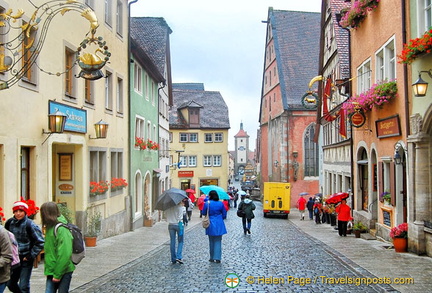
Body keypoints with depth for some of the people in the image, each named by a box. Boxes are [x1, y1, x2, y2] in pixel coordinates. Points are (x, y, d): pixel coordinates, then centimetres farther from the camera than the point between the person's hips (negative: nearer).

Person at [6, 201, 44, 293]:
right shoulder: (9, 223, 0)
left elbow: (40, 242, -10)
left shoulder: (30, 225, -13)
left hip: (26, 259, -5)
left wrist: (31, 256, -10)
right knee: (11, 284, 14)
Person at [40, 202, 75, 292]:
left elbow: (64, 254, -21)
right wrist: (49, 271, 10)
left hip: (63, 271, -7)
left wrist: (58, 274, -18)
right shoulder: (50, 228, 11)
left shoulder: (61, 229, -17)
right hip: (51, 271, 7)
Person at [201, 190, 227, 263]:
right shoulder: (220, 203, -3)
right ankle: (217, 258, 0)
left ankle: (212, 258, 17)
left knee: (211, 241, 12)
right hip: (219, 225, 1)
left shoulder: (207, 203, -9)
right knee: (218, 241, 5)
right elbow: (224, 215, 4)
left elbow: (203, 213, 0)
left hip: (210, 225, -1)